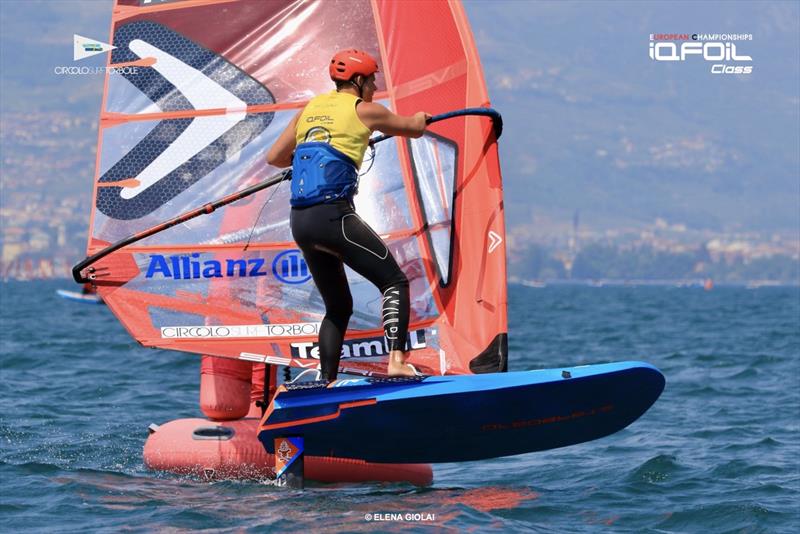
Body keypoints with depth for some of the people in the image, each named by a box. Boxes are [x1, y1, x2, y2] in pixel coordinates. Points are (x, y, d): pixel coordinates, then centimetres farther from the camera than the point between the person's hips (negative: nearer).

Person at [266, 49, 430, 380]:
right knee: (395, 282, -1)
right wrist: (420, 118, 43)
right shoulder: (364, 111, 4)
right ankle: (396, 360, -20)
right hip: (332, 215, -7)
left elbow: (274, 157, 23)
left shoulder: (310, 108, 18)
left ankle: (327, 382, 9)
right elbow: (414, 129, 19)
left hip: (300, 222, 7)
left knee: (338, 307, 17)